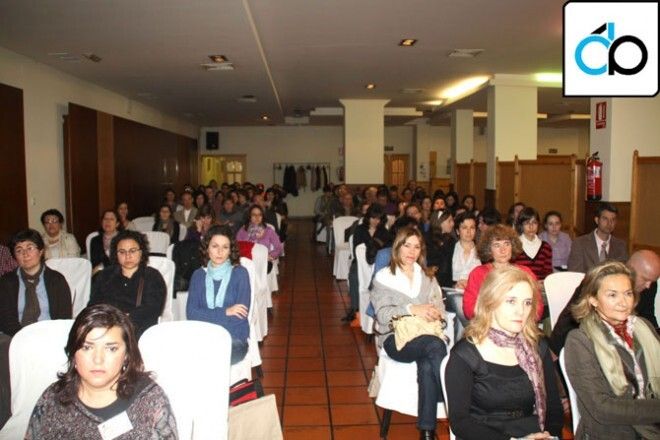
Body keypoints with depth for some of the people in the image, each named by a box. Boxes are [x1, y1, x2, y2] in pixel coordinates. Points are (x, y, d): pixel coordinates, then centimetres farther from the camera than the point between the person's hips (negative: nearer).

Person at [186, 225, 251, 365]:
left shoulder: (240, 273, 0)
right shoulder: (198, 275, 8)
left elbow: (240, 315, -8)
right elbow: (191, 313, -2)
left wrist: (206, 316, -13)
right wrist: (224, 312, -13)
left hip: (234, 339, -2)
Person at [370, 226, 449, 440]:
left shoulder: (427, 277, 19)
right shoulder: (383, 277, 5)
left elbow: (440, 308, 9)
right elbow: (382, 314, -6)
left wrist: (434, 314, -15)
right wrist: (412, 309, -20)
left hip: (425, 336, 3)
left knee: (427, 366, -33)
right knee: (436, 345, -33)